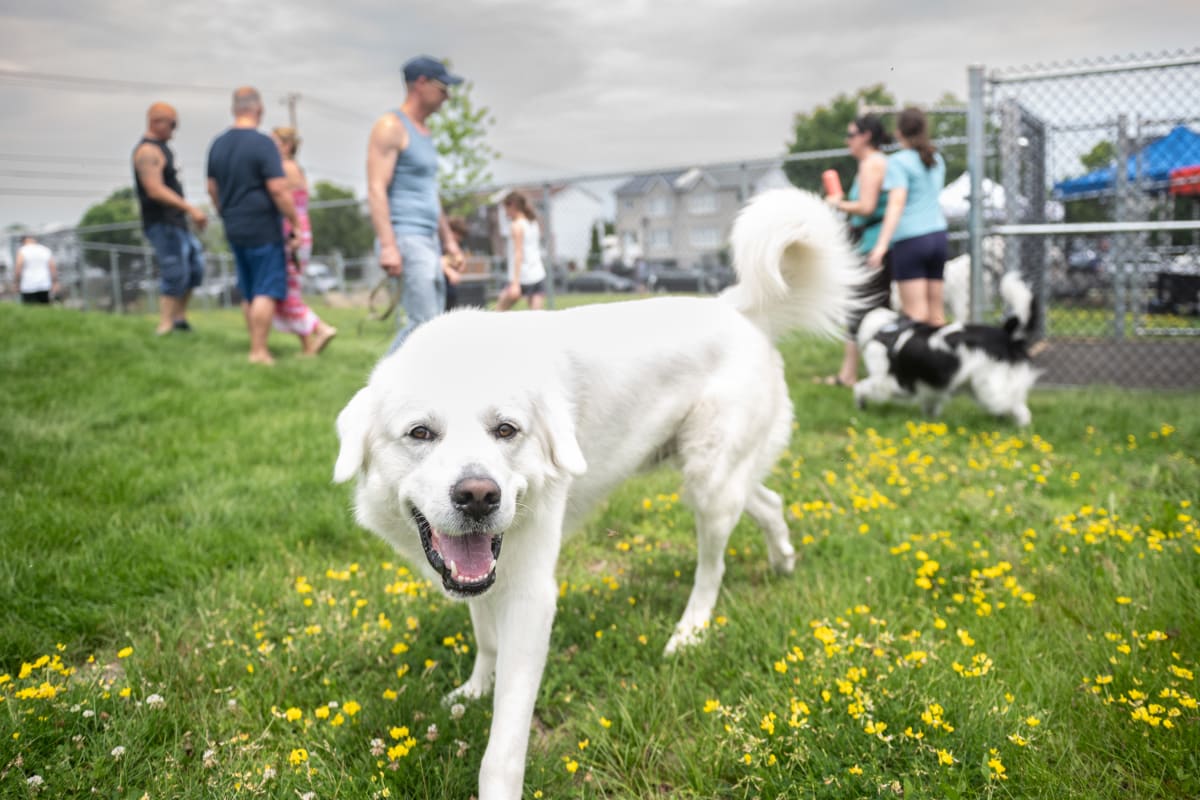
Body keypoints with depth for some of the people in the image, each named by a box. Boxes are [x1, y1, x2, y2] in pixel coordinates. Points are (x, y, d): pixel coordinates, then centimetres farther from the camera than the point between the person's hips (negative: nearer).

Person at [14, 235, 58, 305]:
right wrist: (55, 284, 4)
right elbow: (53, 267, 1)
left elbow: (18, 268, -11)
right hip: (44, 286, 4)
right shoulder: (46, 251, 7)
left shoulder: (22, 251, -4)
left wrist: (17, 284, -2)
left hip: (28, 286, -4)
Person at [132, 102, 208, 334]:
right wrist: (190, 208, -30)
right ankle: (165, 328, -7)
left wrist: (189, 213, 22)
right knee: (175, 274, -10)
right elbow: (155, 191, -25)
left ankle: (179, 317, 19)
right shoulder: (147, 151, -15)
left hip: (175, 222, 10)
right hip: (162, 225, -10)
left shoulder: (160, 149, 17)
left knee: (195, 265, 13)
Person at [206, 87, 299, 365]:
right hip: (263, 229, -7)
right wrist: (295, 223, -11)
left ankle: (256, 348, 21)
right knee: (266, 292, -3)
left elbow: (212, 189, 18)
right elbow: (278, 189, -18)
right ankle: (259, 351, -4)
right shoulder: (262, 143, -13)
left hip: (234, 230, 7)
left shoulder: (218, 144, 11)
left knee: (249, 293, 14)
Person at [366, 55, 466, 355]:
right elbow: (376, 190, -16)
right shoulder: (390, 127, -7)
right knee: (424, 321, -15)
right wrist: (387, 246, -24)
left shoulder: (423, 132, 20)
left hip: (427, 240, 9)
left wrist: (449, 241, 23)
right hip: (405, 239, -9)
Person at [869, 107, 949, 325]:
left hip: (910, 239, -7)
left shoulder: (898, 161, -6)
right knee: (936, 311, 10)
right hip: (938, 235, 7)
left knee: (915, 313, -7)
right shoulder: (936, 159, 15)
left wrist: (882, 244, -24)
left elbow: (897, 203, -17)